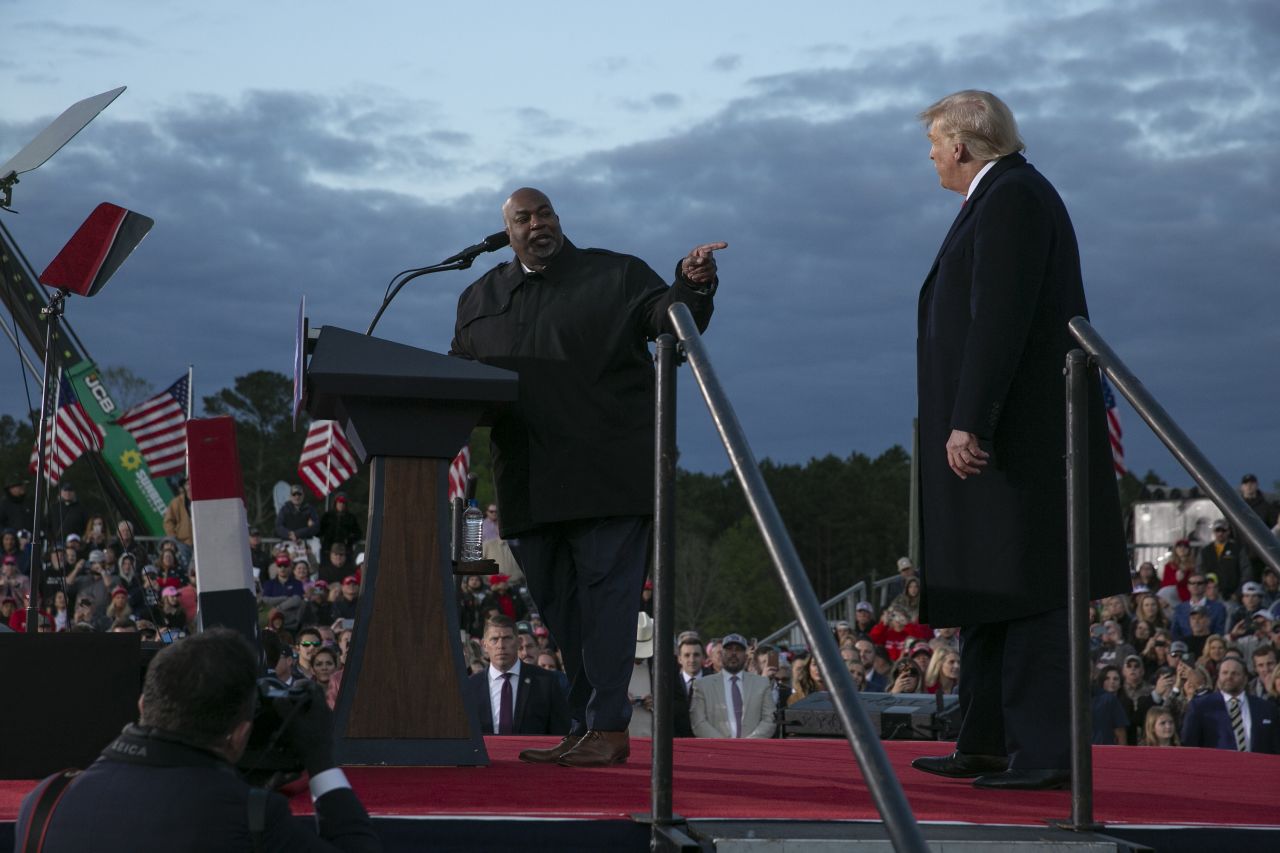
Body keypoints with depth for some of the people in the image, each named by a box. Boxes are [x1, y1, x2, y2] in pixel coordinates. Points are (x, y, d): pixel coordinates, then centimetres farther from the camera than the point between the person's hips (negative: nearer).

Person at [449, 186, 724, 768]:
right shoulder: (480, 300, 18)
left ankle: (607, 727, -9)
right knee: (558, 605, 8)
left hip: (609, 474, -5)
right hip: (530, 484, 5)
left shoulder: (615, 276, 5)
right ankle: (585, 729, 14)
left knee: (604, 590, -9)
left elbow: (667, 318, -7)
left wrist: (692, 286, -28)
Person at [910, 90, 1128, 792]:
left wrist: (968, 421, -24)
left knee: (1022, 593, -10)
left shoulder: (1011, 197, -13)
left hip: (1016, 432, -11)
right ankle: (985, 745, 21)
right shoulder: (1002, 197, 19)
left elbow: (1001, 319, -22)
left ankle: (1047, 753, -8)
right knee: (987, 589, 14)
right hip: (995, 429, 11)